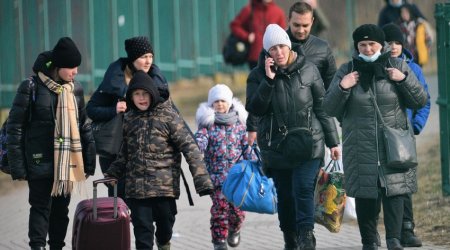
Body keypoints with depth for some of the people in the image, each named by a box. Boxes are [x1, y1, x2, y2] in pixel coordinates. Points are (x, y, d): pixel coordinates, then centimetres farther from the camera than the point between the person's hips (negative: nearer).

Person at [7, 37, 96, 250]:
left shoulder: (75, 89, 8)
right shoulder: (31, 88, -9)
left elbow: (83, 126, 15)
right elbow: (15, 128, -7)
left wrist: (89, 161, 11)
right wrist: (17, 166, -10)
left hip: (67, 162, 5)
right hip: (40, 163, -5)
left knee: (61, 209, 10)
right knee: (41, 207, -7)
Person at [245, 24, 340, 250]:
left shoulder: (308, 70, 1)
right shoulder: (258, 75, 1)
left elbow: (322, 106, 6)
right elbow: (254, 108, -10)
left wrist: (332, 141, 8)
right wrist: (268, 80, -19)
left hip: (309, 144, -1)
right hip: (277, 147, 1)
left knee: (303, 188, -17)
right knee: (285, 196, 7)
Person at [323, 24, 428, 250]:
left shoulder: (397, 66, 7)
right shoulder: (347, 71, 7)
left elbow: (420, 101, 8)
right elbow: (329, 109, 7)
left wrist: (404, 79, -7)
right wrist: (341, 88, -10)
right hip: (360, 146, 1)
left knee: (394, 190, -11)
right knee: (364, 194, 1)